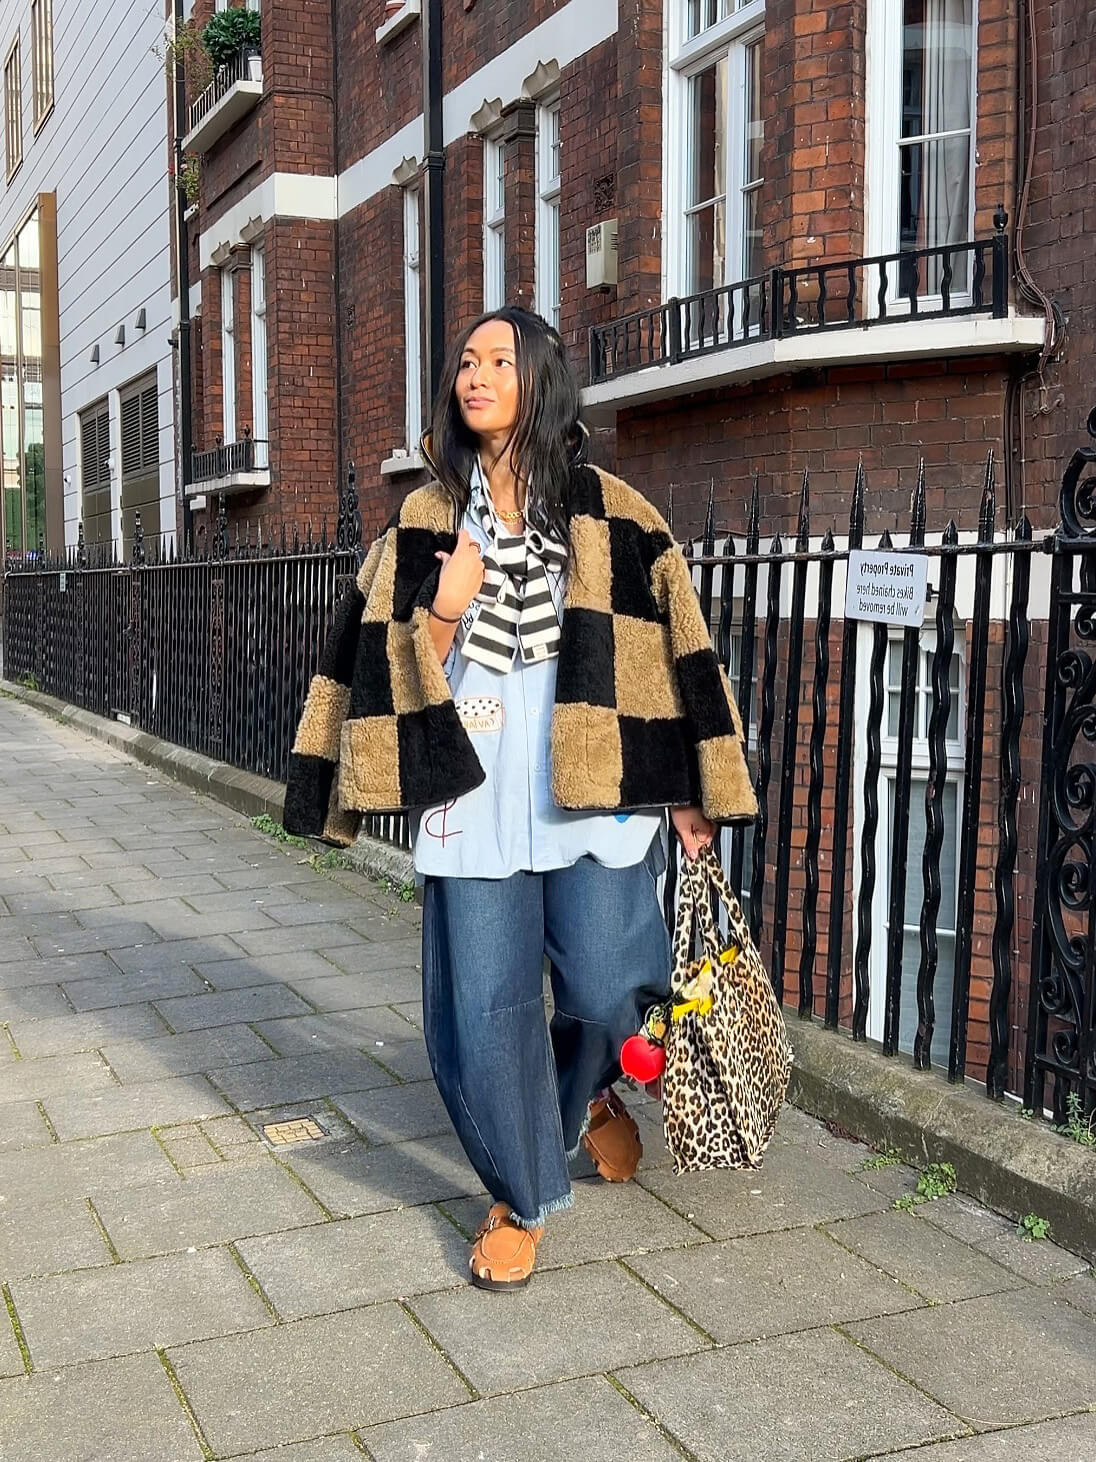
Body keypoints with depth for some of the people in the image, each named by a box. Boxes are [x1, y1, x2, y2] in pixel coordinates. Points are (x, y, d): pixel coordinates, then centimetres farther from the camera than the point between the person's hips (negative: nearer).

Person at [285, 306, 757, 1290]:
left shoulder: (609, 515, 1)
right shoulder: (427, 521, 7)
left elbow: (672, 644, 2)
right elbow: (390, 665, 7)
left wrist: (689, 791, 0)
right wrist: (443, 614, -14)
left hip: (592, 792, -1)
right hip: (473, 798, 2)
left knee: (606, 992, -2)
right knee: (484, 1009, 3)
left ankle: (590, 1093, 37)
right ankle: (522, 1199, 25)